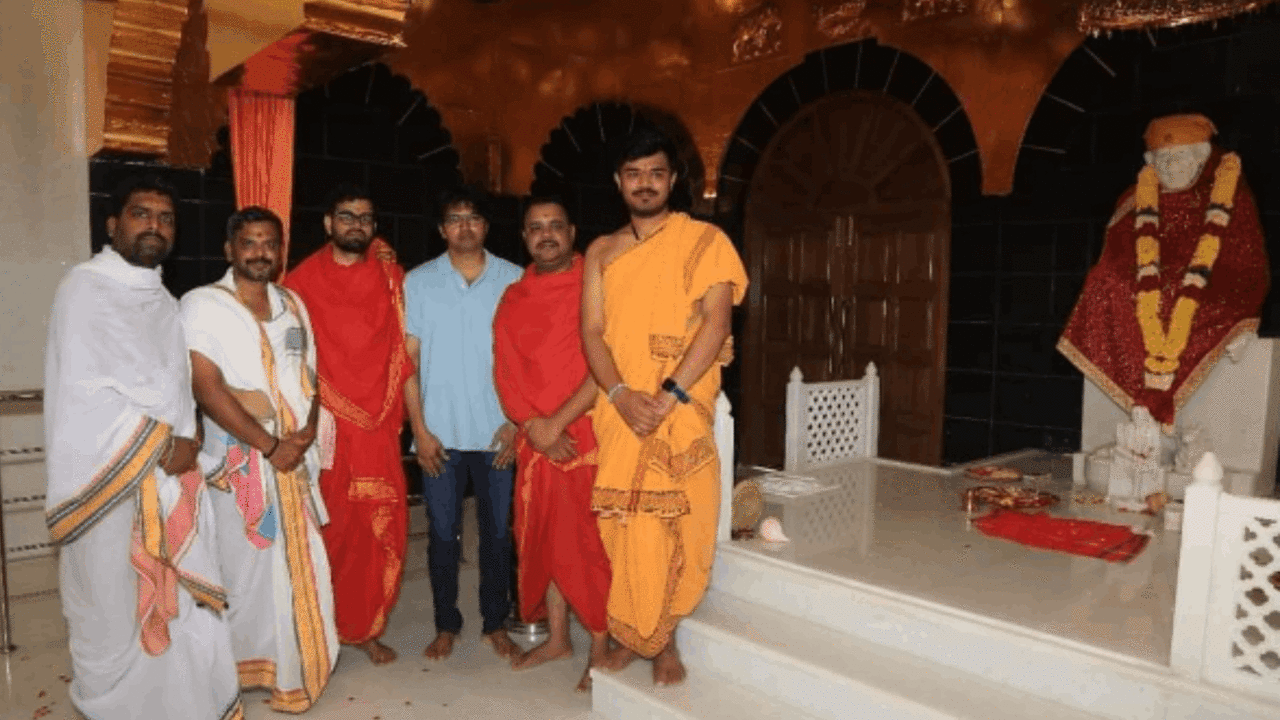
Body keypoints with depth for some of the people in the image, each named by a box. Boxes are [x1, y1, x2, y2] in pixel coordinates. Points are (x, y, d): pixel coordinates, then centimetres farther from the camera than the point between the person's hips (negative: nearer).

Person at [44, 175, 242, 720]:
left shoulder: (164, 301, 16)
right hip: (112, 484, -6)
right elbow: (83, 392, -17)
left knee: (182, 607, 10)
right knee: (119, 616, 4)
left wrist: (189, 437, 5)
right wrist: (162, 446, -14)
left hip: (175, 476, 6)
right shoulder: (85, 287, -7)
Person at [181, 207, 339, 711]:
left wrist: (308, 430, -5)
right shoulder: (202, 305, -5)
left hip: (297, 459, 5)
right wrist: (269, 445, -14)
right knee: (245, 567, 3)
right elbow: (207, 389, -13)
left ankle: (294, 670, 26)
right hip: (240, 461, -5)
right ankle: (242, 668, 22)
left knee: (300, 567, 10)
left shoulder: (292, 305, 13)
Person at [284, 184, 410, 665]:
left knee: (381, 527, 1)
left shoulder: (390, 277, 9)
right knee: (328, 529, 4)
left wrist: (397, 412, 0)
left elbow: (402, 348, 8)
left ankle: (366, 627, 17)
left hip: (378, 426, 1)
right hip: (325, 425, -1)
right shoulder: (303, 280, 4)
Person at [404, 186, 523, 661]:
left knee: (497, 529, 9)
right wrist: (419, 429, -4)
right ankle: (446, 625, 25)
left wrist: (517, 421, -5)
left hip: (497, 431, 0)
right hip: (440, 432, 0)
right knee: (443, 531, 9)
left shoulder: (514, 280, 2)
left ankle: (496, 623, 25)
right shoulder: (419, 282, 2)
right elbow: (408, 360, 2)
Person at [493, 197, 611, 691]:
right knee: (543, 538, 13)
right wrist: (532, 425, -10)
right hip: (535, 441, 5)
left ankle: (601, 648, 17)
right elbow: (505, 372, 5)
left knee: (591, 541, 2)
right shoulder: (512, 299, 10)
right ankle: (557, 638, 30)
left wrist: (558, 422, -15)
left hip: (589, 435, -5)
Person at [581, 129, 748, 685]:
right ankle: (630, 635, 26)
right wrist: (620, 395, -15)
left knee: (675, 527, 3)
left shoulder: (705, 241, 0)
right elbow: (591, 331, 2)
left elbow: (715, 323, -10)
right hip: (617, 409, 3)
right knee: (621, 527, 8)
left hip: (681, 411, -3)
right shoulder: (601, 252, 11)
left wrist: (667, 397, -19)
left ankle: (662, 639, 22)